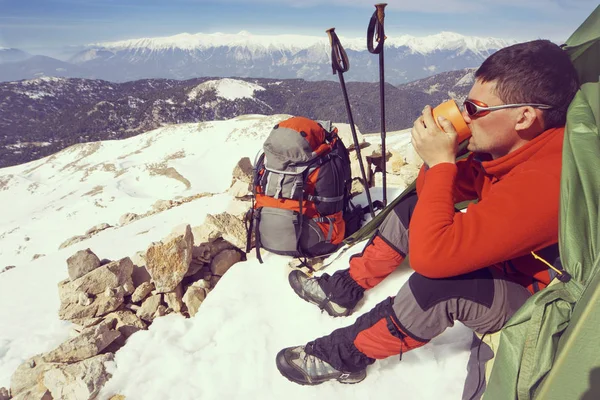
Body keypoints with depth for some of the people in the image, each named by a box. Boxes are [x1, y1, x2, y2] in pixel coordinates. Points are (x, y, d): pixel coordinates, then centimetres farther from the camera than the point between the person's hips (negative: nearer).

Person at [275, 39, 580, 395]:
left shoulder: (544, 181, -37)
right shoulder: (509, 147, -9)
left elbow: (429, 255, -41)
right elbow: (432, 194, 1)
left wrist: (441, 162, -33)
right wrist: (439, 157, -20)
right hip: (497, 257, 9)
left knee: (437, 283, -36)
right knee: (413, 208, 3)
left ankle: (344, 356, -11)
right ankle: (344, 289, 10)